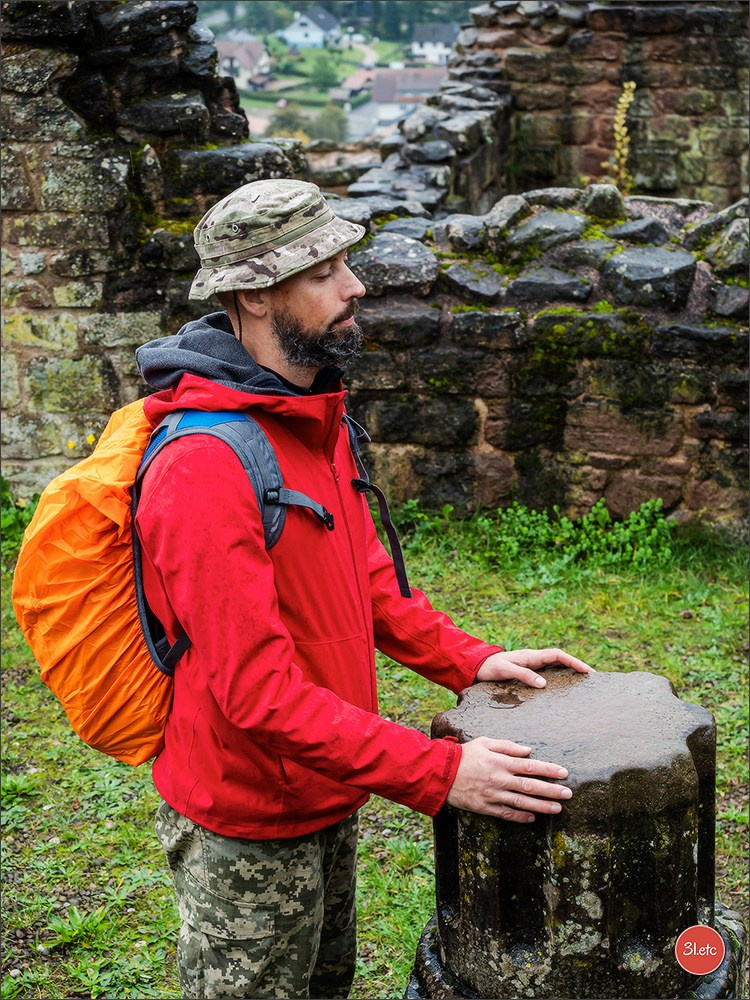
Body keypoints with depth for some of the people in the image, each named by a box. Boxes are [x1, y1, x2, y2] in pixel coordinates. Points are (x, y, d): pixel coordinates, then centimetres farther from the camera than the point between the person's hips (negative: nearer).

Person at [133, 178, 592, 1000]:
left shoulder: (315, 423, 3)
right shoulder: (205, 469, -29)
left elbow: (366, 580, 12)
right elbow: (258, 691, -31)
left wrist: (471, 661, 0)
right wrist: (437, 773, -30)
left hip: (324, 799, 9)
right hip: (249, 831, -9)